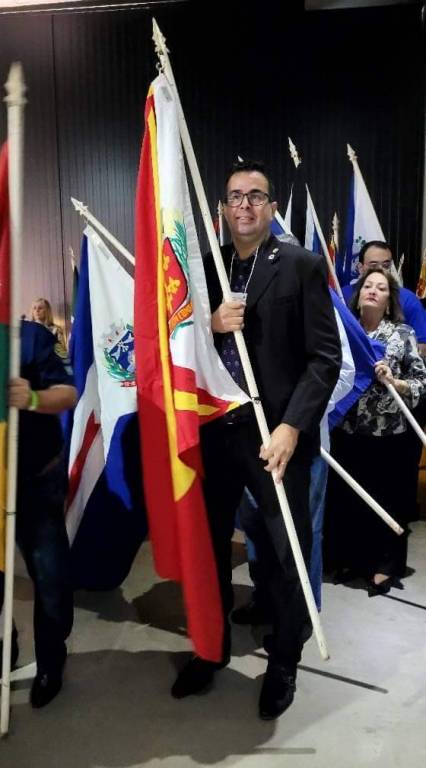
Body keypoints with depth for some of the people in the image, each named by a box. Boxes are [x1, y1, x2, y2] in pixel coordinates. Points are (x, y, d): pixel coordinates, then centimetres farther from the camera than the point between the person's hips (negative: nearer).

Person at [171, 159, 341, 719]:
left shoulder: (303, 266, -3)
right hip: (213, 432, 4)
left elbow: (325, 357, -8)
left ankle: (283, 663, 33)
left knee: (285, 557, 9)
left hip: (274, 433, -4)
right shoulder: (203, 268, 9)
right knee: (208, 547, 16)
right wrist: (211, 325, -12)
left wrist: (291, 426, -19)